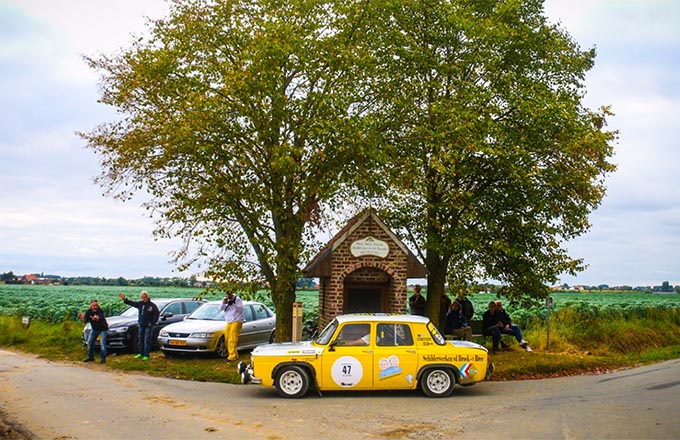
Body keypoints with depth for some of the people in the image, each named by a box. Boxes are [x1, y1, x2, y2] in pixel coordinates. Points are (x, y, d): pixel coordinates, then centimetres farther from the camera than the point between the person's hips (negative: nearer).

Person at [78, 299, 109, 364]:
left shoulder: (100, 311, -26)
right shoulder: (88, 312, -9)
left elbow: (100, 317, -47)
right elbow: (85, 321, -10)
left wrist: (97, 318, -70)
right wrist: (82, 317, -32)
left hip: (103, 329, -6)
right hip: (94, 329, 6)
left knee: (102, 343, -15)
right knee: (90, 342, 9)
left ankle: (103, 358, -7)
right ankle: (90, 357, 24)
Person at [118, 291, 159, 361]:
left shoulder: (152, 305, -11)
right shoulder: (140, 303, 4)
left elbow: (157, 314, -9)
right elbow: (131, 303, 7)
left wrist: (152, 323, -12)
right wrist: (124, 299, -7)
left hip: (148, 326, -6)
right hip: (141, 325, 6)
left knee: (147, 340, -5)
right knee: (141, 340, 13)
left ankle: (146, 355, 0)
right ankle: (141, 353, 26)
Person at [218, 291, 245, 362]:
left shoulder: (237, 299, -3)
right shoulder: (226, 300, 16)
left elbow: (241, 309, -13)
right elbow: (220, 309, 9)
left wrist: (233, 304, -26)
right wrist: (223, 303, -11)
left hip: (236, 322, -7)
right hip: (228, 323, 7)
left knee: (232, 340, -14)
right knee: (227, 340, 5)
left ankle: (232, 357, -17)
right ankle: (235, 356, 14)